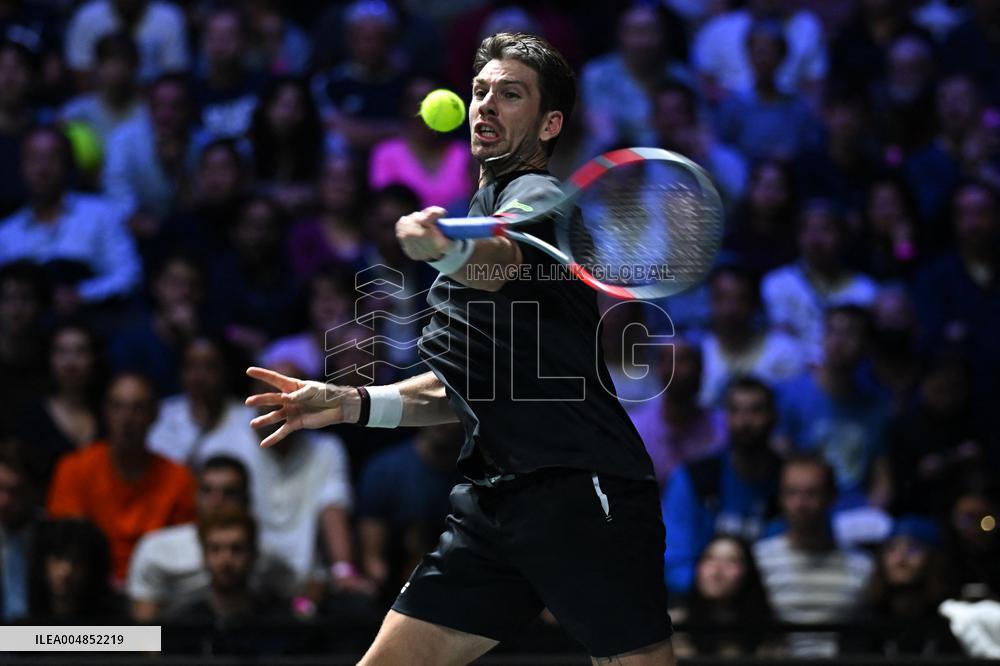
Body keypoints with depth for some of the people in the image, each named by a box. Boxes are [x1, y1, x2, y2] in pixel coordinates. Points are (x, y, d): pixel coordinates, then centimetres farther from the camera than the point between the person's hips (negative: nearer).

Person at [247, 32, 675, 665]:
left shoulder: (536, 194, -4)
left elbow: (503, 259, -31)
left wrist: (448, 250, -52)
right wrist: (352, 403, 16)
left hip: (584, 499, -8)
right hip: (493, 504, 8)